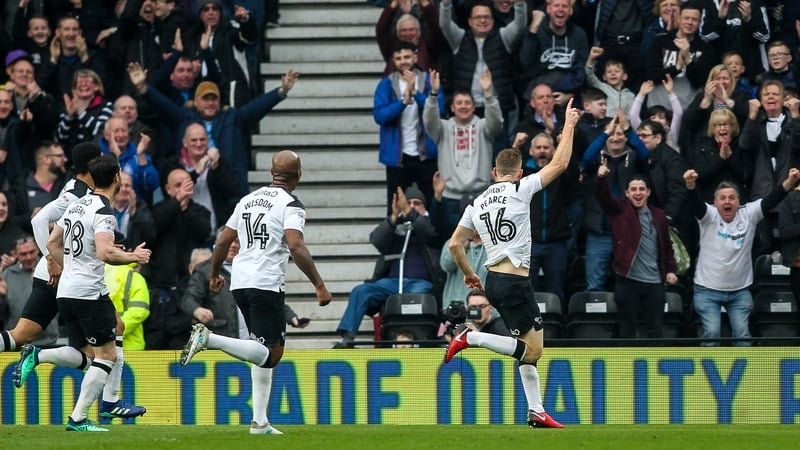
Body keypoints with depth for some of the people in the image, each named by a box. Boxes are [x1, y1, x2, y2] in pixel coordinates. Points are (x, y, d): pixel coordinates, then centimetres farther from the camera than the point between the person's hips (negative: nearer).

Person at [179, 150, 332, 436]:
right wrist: (319, 285, -17)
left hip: (239, 282, 8)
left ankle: (260, 421, 11)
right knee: (269, 354, -9)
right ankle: (209, 339, -25)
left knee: (269, 351, 16)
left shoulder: (248, 200, 16)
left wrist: (214, 275, 35)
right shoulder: (291, 205, -6)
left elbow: (222, 243, 19)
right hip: (266, 284, -8)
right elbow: (296, 247, -20)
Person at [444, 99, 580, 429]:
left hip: (493, 280, 8)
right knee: (532, 351, -6)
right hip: (514, 281, -8)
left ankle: (536, 411, 12)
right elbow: (560, 163, -6)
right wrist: (569, 124, 4)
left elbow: (454, 245, 10)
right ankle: (471, 338, -14)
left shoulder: (477, 203, 11)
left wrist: (468, 275, 26)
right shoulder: (520, 189, -6)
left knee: (530, 347, 15)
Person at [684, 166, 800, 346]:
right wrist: (691, 186, -51)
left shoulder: (748, 215, -3)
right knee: (711, 335, -7)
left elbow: (770, 201, -15)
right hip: (708, 290, -2)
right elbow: (696, 204, -28)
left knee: (742, 335, 1)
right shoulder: (709, 215, -8)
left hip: (740, 290, 2)